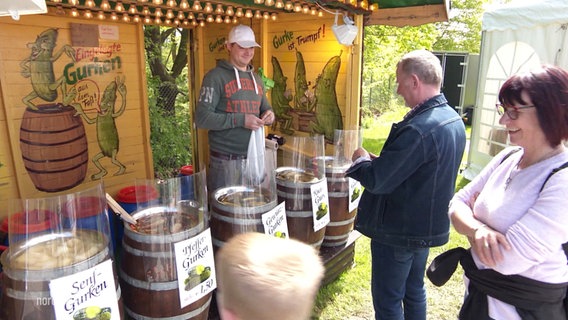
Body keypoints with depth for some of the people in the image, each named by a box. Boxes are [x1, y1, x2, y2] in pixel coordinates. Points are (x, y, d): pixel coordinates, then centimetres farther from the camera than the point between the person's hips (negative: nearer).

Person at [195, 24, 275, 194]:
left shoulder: (257, 78, 15)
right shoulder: (216, 77, -7)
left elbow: (265, 108, 23)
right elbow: (202, 118, -13)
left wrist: (269, 115, -1)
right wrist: (240, 120, -22)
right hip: (225, 161, -6)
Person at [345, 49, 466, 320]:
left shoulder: (418, 129, -29)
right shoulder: (454, 119, 2)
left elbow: (377, 181, -27)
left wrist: (361, 160, -7)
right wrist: (378, 160, 4)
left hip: (399, 231, -9)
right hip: (430, 225, 9)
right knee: (414, 292, 25)